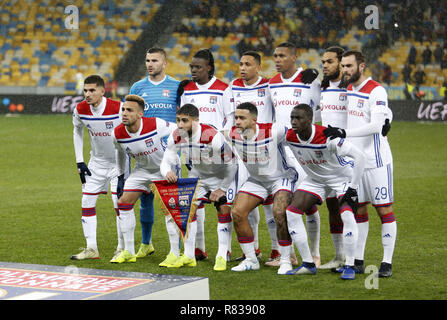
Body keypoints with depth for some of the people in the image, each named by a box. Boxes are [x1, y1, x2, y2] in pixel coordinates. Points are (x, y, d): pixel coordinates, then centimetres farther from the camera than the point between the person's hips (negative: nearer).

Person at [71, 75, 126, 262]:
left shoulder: (118, 108, -23)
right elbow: (77, 132, 11)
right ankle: (91, 249, 8)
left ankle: (122, 248, 3)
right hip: (96, 162, 5)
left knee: (120, 203, -9)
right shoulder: (80, 110, -9)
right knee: (87, 202, 1)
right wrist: (79, 161, 6)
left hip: (119, 162, -5)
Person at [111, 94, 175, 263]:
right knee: (123, 202, -3)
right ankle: (129, 252, 8)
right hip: (141, 170, 5)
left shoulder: (156, 125, -30)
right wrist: (120, 177, 11)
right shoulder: (118, 134, -16)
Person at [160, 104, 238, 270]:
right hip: (196, 175, 4)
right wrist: (167, 172, -36)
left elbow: (231, 164, -23)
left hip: (220, 176, -4)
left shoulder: (214, 137, -33)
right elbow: (166, 161, -11)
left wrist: (222, 189, -19)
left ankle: (222, 257, -9)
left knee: (224, 210, -17)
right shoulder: (176, 137, -18)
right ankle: (188, 256, 0)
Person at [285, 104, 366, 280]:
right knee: (292, 212, -8)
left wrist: (353, 187, -27)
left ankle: (349, 266, -12)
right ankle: (308, 264, 0)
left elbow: (360, 156, -30)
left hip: (341, 176, -5)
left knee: (347, 215, -26)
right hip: (315, 179, 5)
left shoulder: (327, 137, -34)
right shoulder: (289, 137, -18)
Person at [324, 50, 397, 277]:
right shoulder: (347, 89, 10)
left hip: (375, 160, -7)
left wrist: (344, 133, -26)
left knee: (384, 209, -4)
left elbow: (376, 125, -22)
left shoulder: (376, 91, -12)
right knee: (358, 209, 9)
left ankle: (387, 262, -1)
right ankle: (358, 260, 14)